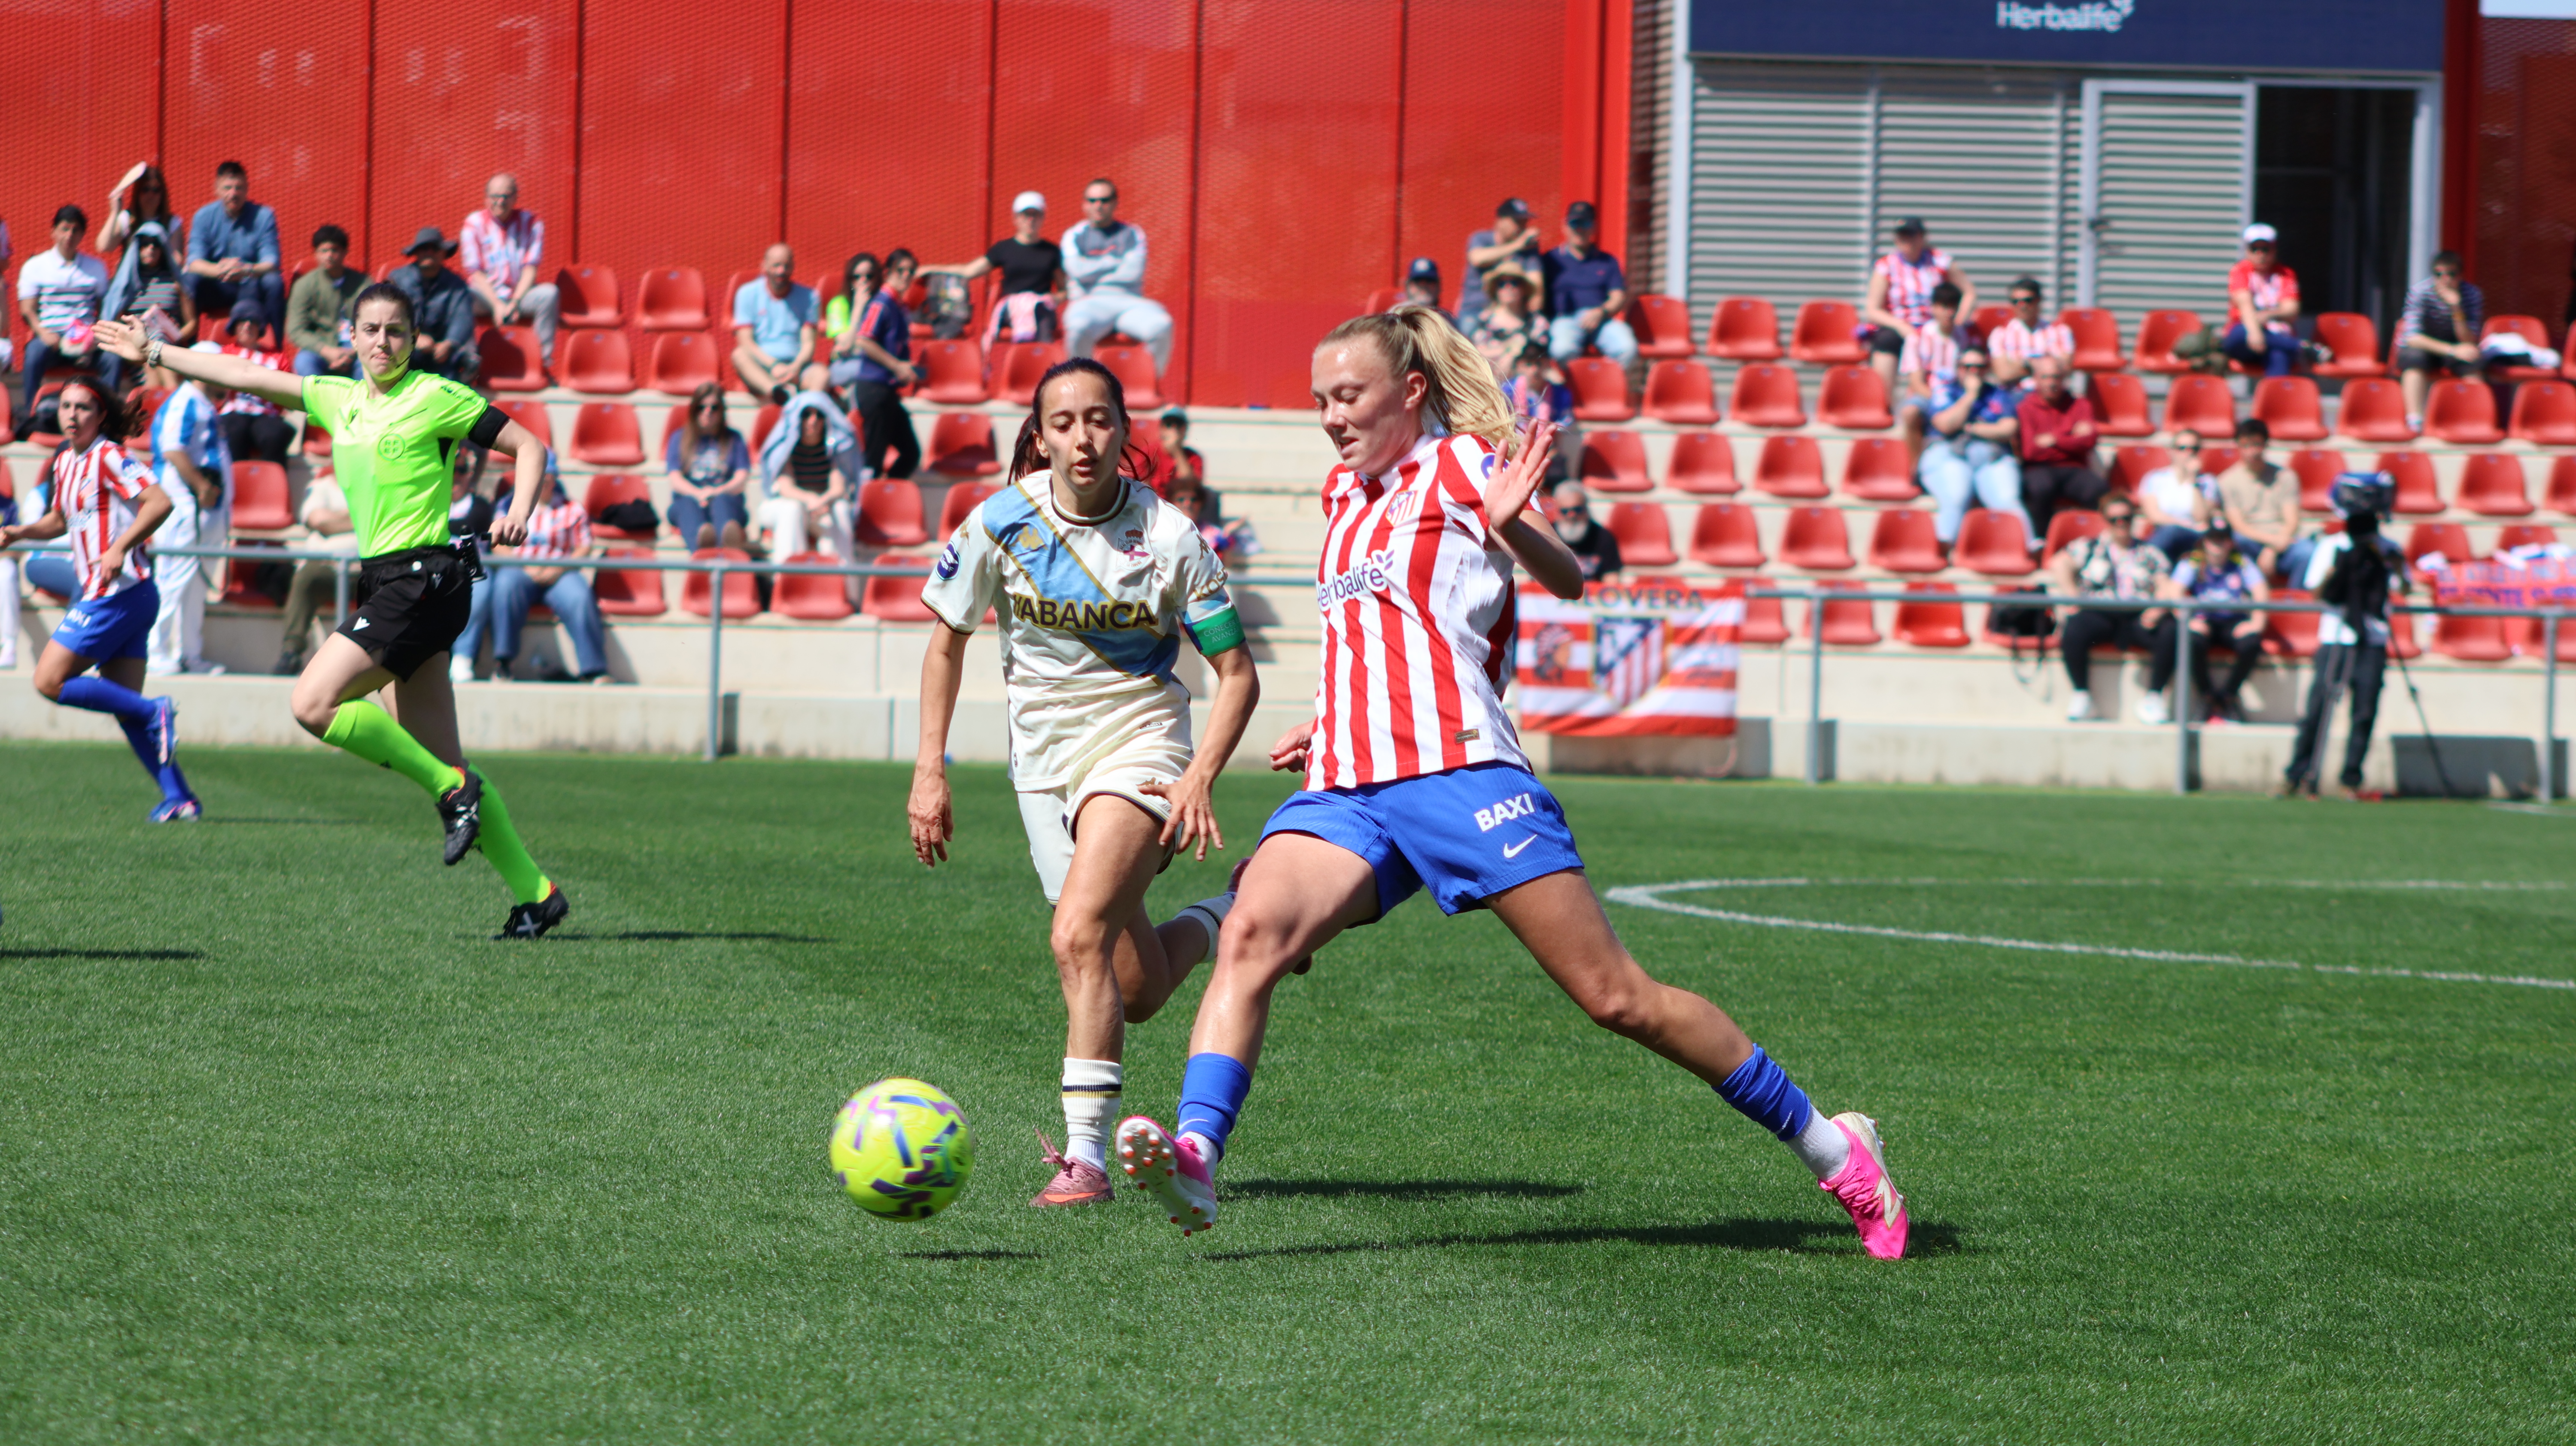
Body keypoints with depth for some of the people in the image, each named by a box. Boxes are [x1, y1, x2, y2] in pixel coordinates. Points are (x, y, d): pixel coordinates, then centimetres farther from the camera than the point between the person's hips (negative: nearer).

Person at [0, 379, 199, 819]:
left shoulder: (109, 457, -10)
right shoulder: (64, 463, 17)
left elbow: (160, 503, -21)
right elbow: (60, 520, 32)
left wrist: (119, 548, -29)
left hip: (117, 593, -9)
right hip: (109, 596, 9)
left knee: (50, 681, -9)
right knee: (126, 707, 6)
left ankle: (153, 713, -9)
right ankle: (178, 798, 2)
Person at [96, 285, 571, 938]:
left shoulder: (436, 397, -4)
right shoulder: (339, 399, 16)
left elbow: (528, 445, 0)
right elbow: (250, 377, 21)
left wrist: (518, 513, -16)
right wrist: (153, 353, 22)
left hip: (423, 579, -7)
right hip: (386, 582, 8)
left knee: (313, 703, -19)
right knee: (443, 766, 4)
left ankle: (452, 789, -10)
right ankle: (535, 894, 7)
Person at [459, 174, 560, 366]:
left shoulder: (531, 223, 4)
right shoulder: (474, 224, 1)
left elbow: (531, 269, -4)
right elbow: (476, 273, -5)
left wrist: (515, 302, -19)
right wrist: (497, 305, -18)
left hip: (520, 295, 1)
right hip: (487, 296, -1)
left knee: (549, 293, -30)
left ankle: (547, 363, -26)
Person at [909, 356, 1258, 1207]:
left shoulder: (1169, 538, -13)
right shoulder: (1001, 524, -7)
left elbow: (1237, 674, -7)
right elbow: (948, 640, 7)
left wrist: (1200, 776, -21)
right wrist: (930, 771, 1)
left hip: (1139, 745, -4)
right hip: (1042, 763, 4)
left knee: (1079, 938, -27)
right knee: (1137, 990, 10)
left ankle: (1087, 1153, -21)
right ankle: (1230, 920, 44)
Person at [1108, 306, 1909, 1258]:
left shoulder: (1462, 465, 1)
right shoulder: (1345, 492, 23)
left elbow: (1566, 580, -15)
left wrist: (1510, 526, -36)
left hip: (1457, 771, -6)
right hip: (1344, 789, 6)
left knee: (1614, 995, -5)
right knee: (1252, 932, -24)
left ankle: (1828, 1148, 8)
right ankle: (1193, 1157, -40)